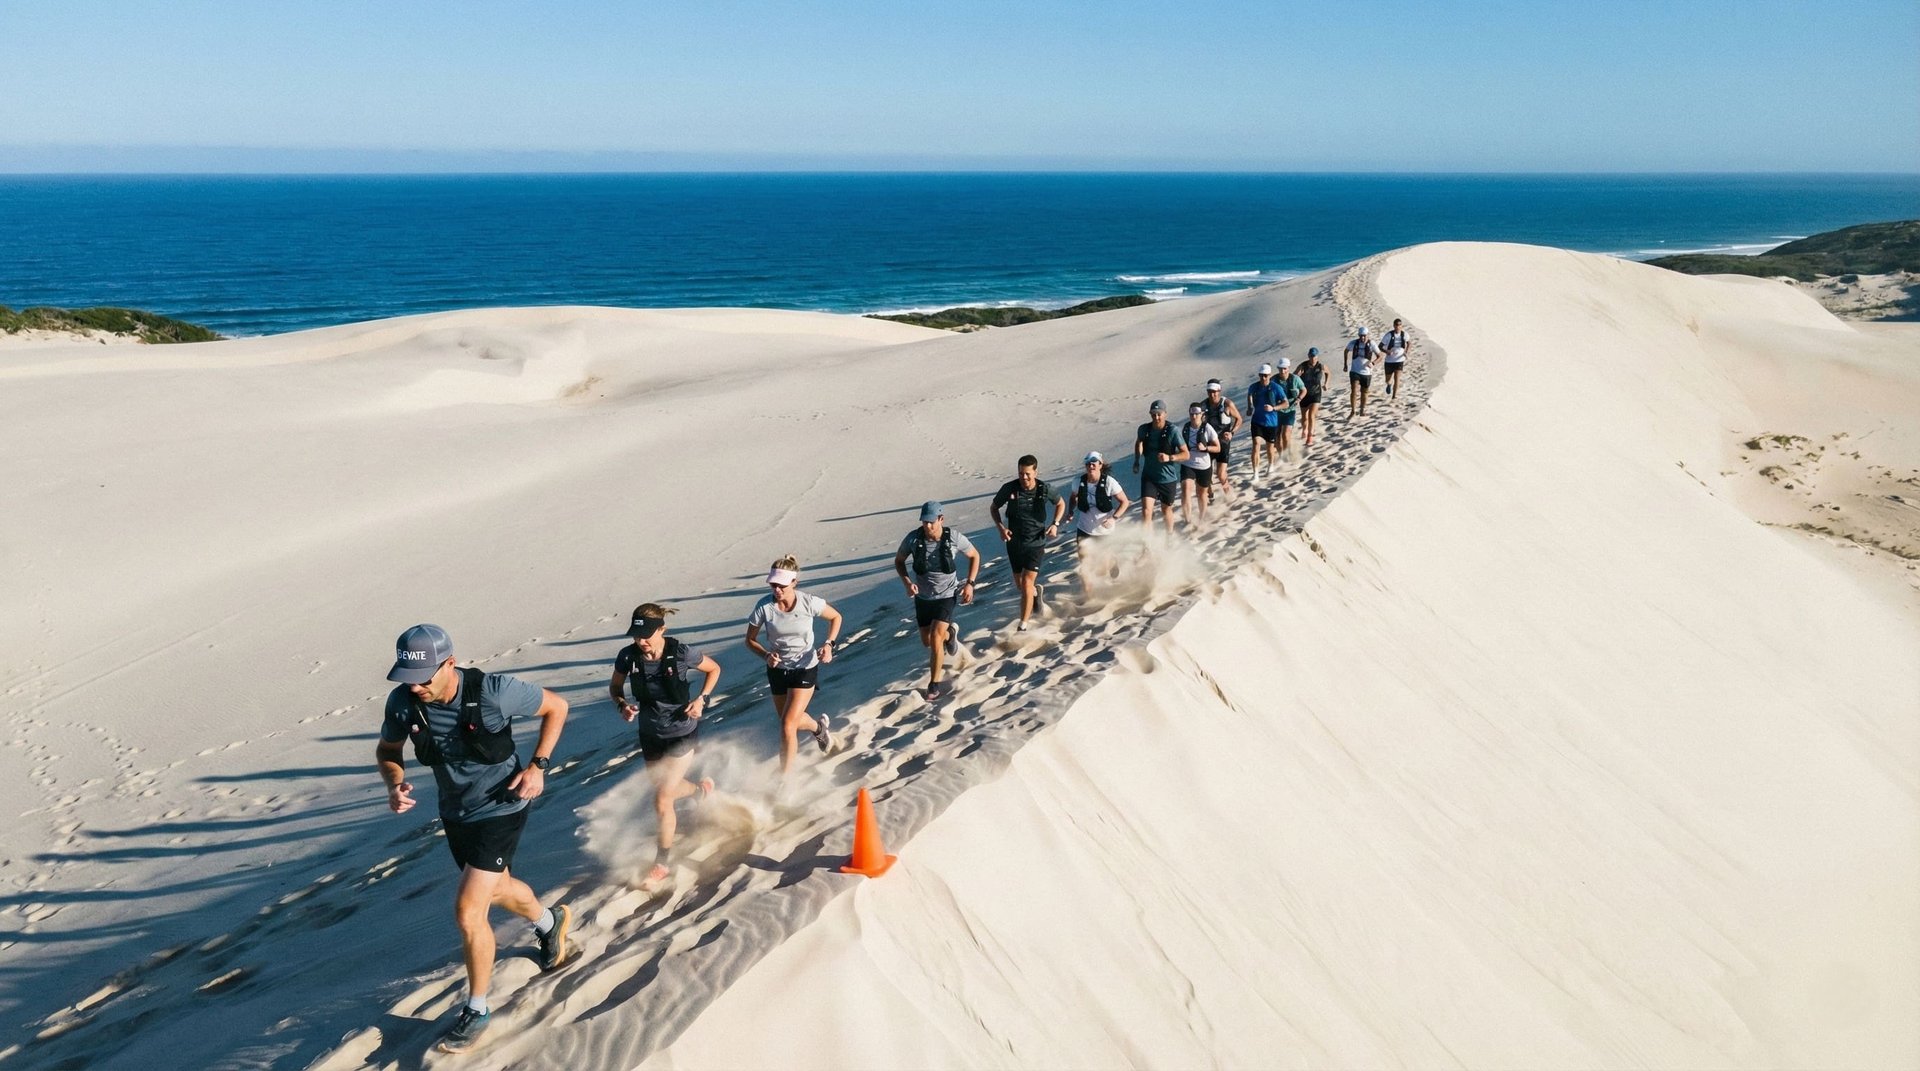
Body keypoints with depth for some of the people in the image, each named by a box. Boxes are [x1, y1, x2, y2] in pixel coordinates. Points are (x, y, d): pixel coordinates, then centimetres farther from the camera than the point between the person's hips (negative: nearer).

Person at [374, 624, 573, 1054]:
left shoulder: (493, 692, -29)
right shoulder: (403, 702, -18)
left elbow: (556, 706, -13)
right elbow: (387, 750, 1)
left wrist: (537, 766, -18)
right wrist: (395, 784, -20)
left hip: (500, 810, -6)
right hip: (455, 813, 6)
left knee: (468, 910, -10)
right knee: (496, 889, 27)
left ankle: (477, 1010, 11)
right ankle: (550, 922, 58)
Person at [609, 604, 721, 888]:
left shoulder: (682, 653, -24)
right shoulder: (627, 657, -17)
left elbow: (714, 669, -4)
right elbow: (614, 687, 2)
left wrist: (702, 699, -17)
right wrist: (622, 704, -19)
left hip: (682, 734, -4)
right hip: (650, 735, 4)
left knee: (662, 801, -7)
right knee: (667, 789, 23)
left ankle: (660, 865, 13)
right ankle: (701, 789, 58)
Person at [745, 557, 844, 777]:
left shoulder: (809, 602, -20)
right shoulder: (764, 606, -18)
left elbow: (836, 617, 0)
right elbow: (750, 640, -5)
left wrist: (828, 644, -14)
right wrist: (766, 655, -24)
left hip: (805, 668, -3)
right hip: (777, 669, 3)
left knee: (788, 725, -12)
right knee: (789, 720, 21)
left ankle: (784, 777, 3)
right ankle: (818, 726, 56)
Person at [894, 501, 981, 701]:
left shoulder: (954, 538, -20)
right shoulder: (913, 538, -18)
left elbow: (974, 556, -1)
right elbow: (898, 561, 0)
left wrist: (969, 583, -10)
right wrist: (907, 582, -16)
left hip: (946, 596, -3)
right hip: (923, 597, 3)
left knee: (935, 637, -17)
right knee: (927, 641, 15)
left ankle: (935, 684, -2)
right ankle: (949, 634, 51)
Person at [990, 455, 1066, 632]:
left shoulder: (1044, 489, -13)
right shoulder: (1009, 488, -13)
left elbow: (1061, 503, 8)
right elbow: (993, 508, 3)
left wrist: (1055, 524, -7)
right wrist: (1001, 527, -13)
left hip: (1036, 543, -2)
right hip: (1014, 542, 2)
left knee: (1026, 583, -12)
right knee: (1019, 583, 17)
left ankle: (1023, 625, -7)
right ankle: (1036, 590, 53)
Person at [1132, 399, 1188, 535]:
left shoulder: (1173, 431, -18)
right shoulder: (1143, 429, -7)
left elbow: (1185, 454, -16)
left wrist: (1169, 457, -33)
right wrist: (1136, 461, 7)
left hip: (1168, 478, -1)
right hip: (1149, 477, 1)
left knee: (1166, 510, 19)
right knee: (1146, 511, -16)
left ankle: (1170, 534, 48)